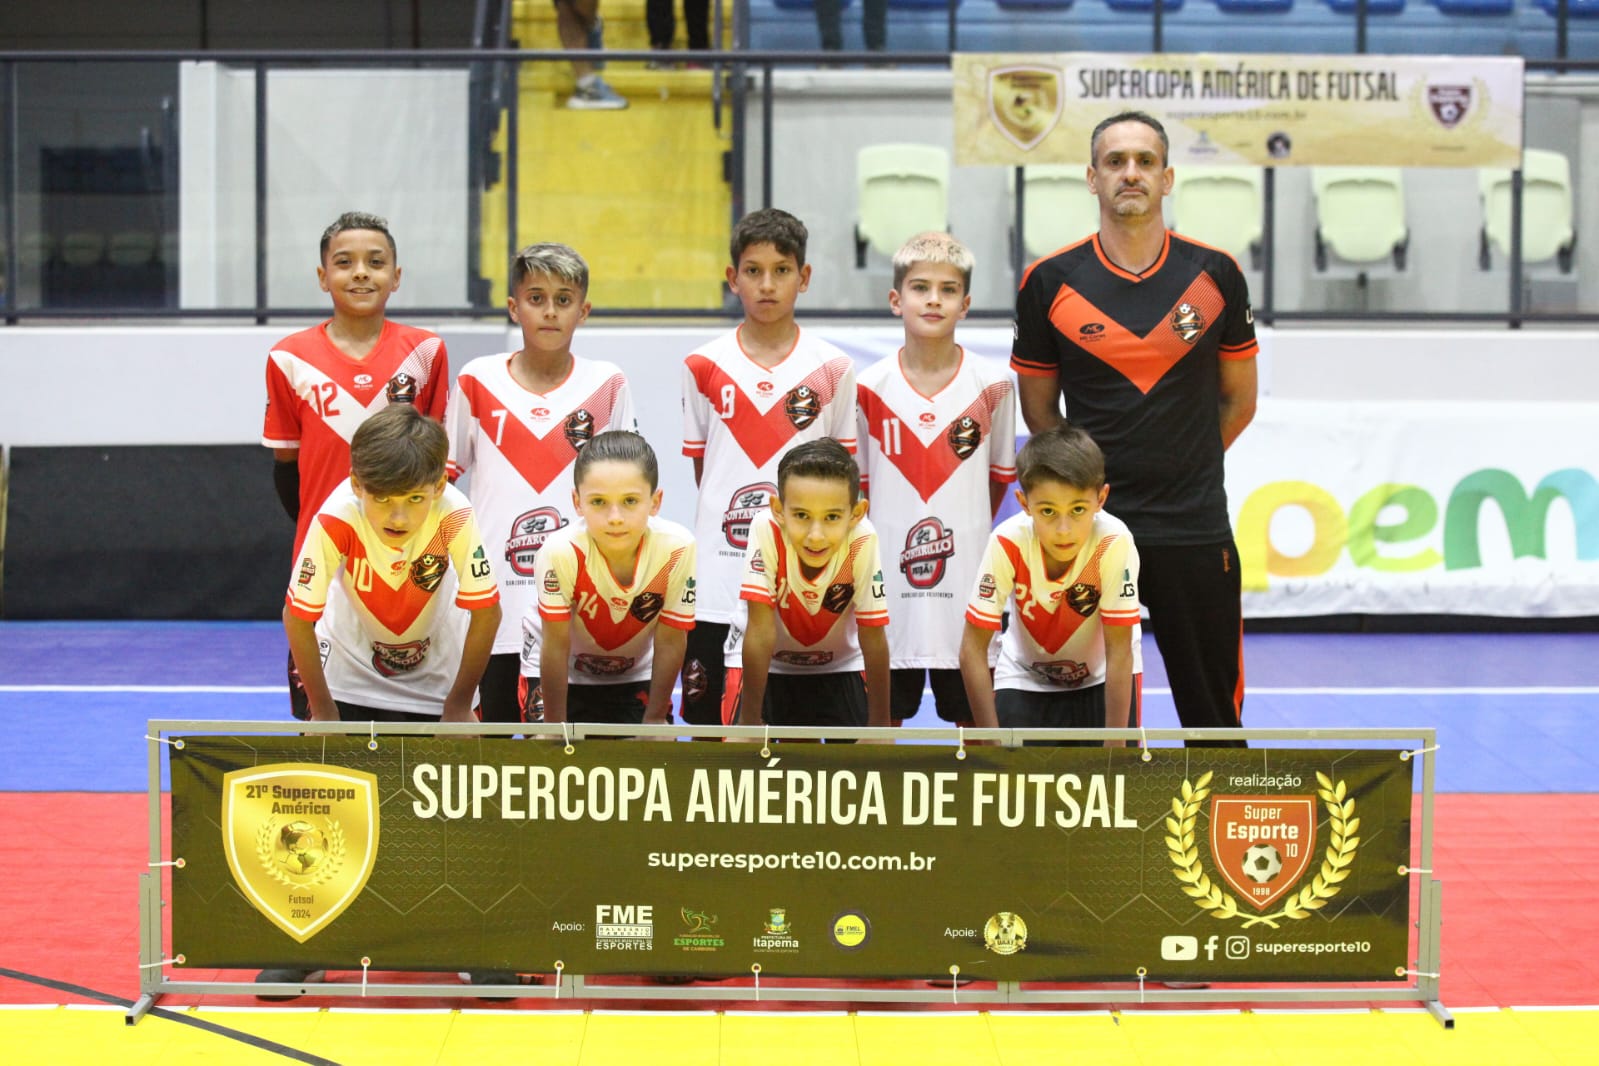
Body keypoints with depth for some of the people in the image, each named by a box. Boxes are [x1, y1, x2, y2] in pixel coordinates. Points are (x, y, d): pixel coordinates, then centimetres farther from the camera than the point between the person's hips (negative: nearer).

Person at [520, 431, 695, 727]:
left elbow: (670, 642, -16)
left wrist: (656, 719, -8)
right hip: (561, 673, -2)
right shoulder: (562, 551, -35)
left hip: (636, 676, 2)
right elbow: (556, 646, -23)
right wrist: (554, 725, -14)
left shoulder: (676, 549, -30)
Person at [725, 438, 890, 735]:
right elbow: (759, 631, -28)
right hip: (764, 660, -1)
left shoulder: (863, 542, -30)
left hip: (840, 663, 1)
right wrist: (750, 721, -24)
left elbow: (873, 639, -20)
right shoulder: (766, 530, -33)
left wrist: (880, 723, -14)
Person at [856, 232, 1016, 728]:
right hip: (889, 577, 0)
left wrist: (969, 534, 12)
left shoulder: (992, 386, -1)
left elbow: (999, 476, 11)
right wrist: (874, 544, 5)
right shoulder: (870, 388, -1)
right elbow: (859, 483, 8)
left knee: (975, 716, 7)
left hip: (964, 576, 0)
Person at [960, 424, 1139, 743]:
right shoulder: (1007, 543, -28)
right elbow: (973, 648, -22)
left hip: (1097, 684, 0)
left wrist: (1115, 752, -25)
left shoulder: (1114, 543, -30)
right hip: (1023, 682, 1)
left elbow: (1119, 653, -25)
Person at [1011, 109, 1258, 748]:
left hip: (1197, 532, 1)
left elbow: (1238, 400, 12)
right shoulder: (1050, 282, -1)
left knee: (1215, 720, 6)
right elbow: (1038, 410, 10)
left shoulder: (1215, 275, 2)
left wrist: (1180, 466, 9)